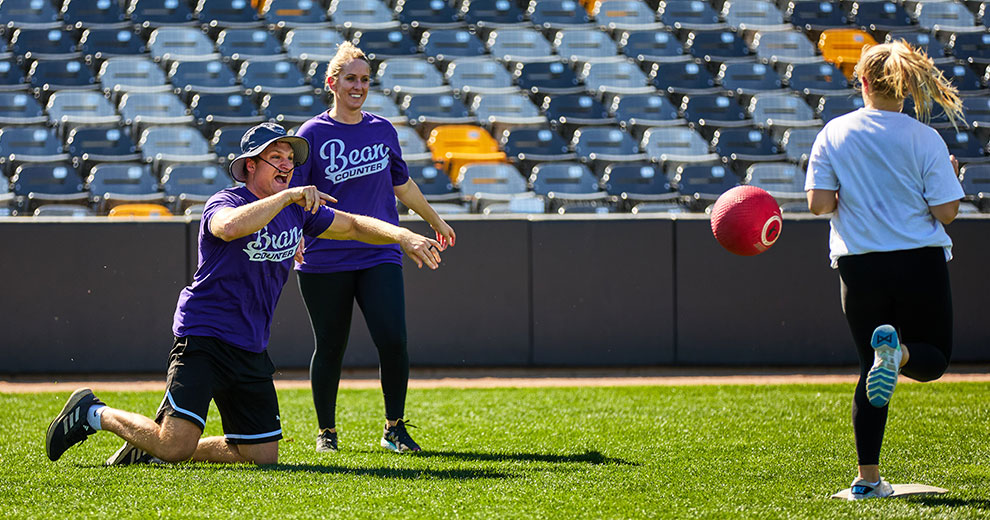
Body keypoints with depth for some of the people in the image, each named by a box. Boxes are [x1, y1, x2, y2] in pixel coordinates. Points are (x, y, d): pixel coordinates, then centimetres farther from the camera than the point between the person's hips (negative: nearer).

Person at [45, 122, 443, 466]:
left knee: (261, 455, 6)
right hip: (203, 337, -8)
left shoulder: (297, 211, 9)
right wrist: (287, 196, -39)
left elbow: (354, 225, 18)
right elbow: (231, 226, -38)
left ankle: (152, 449, 22)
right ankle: (93, 414, 6)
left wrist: (404, 237, 3)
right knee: (176, 444, -20)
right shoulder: (225, 204, -14)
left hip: (251, 351, 8)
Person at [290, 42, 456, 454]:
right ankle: (326, 432, 20)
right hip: (324, 261, -2)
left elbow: (402, 185, 26)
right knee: (330, 347, 4)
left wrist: (436, 221, 37)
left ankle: (394, 428, 2)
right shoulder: (312, 134, -1)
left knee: (393, 341, -12)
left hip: (379, 256, 2)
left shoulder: (383, 130, 10)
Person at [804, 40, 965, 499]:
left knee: (871, 373, 14)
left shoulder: (834, 134, -2)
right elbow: (946, 211, -9)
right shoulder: (924, 140, -7)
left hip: (859, 266, 2)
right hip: (919, 263, -2)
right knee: (934, 358, 14)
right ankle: (897, 350, -24)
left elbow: (818, 203, -6)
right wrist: (948, 175, 11)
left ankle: (868, 478, 6)